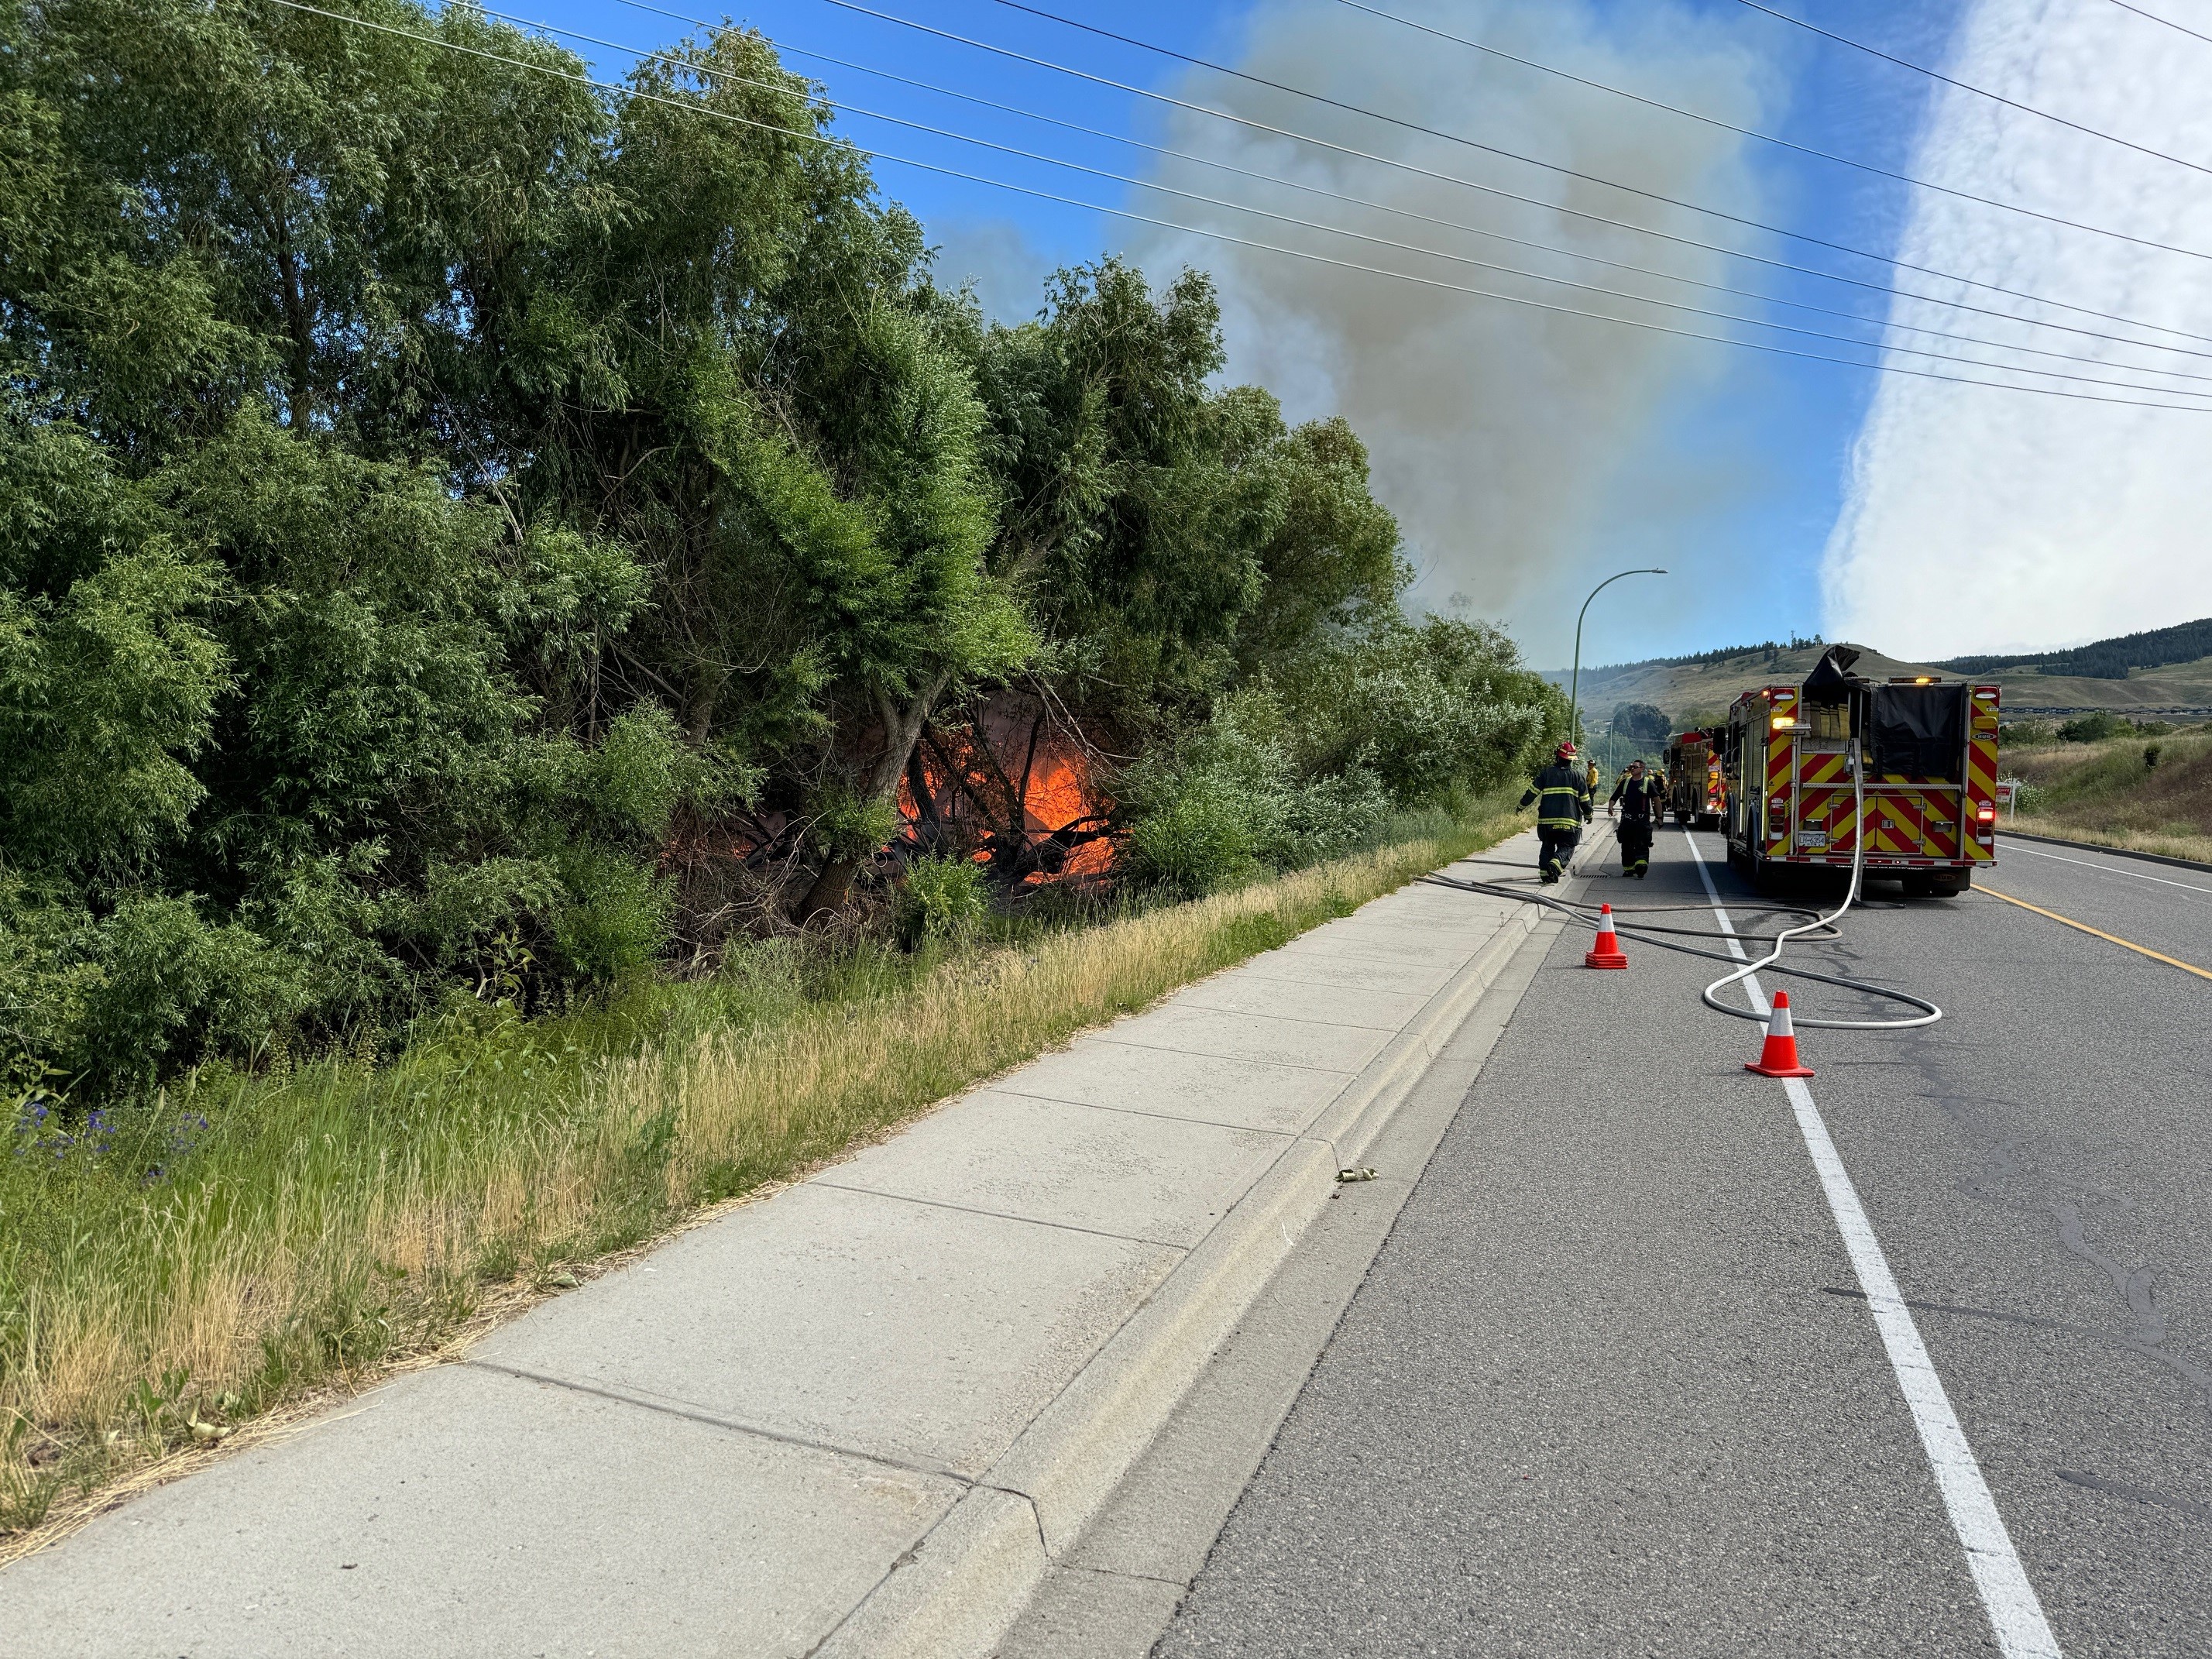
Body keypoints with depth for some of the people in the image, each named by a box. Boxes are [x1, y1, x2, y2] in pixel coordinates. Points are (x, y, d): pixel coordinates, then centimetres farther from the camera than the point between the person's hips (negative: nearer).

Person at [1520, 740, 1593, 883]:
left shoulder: (1546, 772, 3)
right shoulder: (1577, 775, 4)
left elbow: (1533, 791, 3)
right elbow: (1585, 799, 8)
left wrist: (1522, 805, 17)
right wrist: (1588, 815, 23)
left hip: (1547, 819, 1)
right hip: (1569, 821, -1)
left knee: (1547, 846, 14)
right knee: (1566, 847, 4)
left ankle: (1546, 875, 7)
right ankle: (1555, 864, -25)